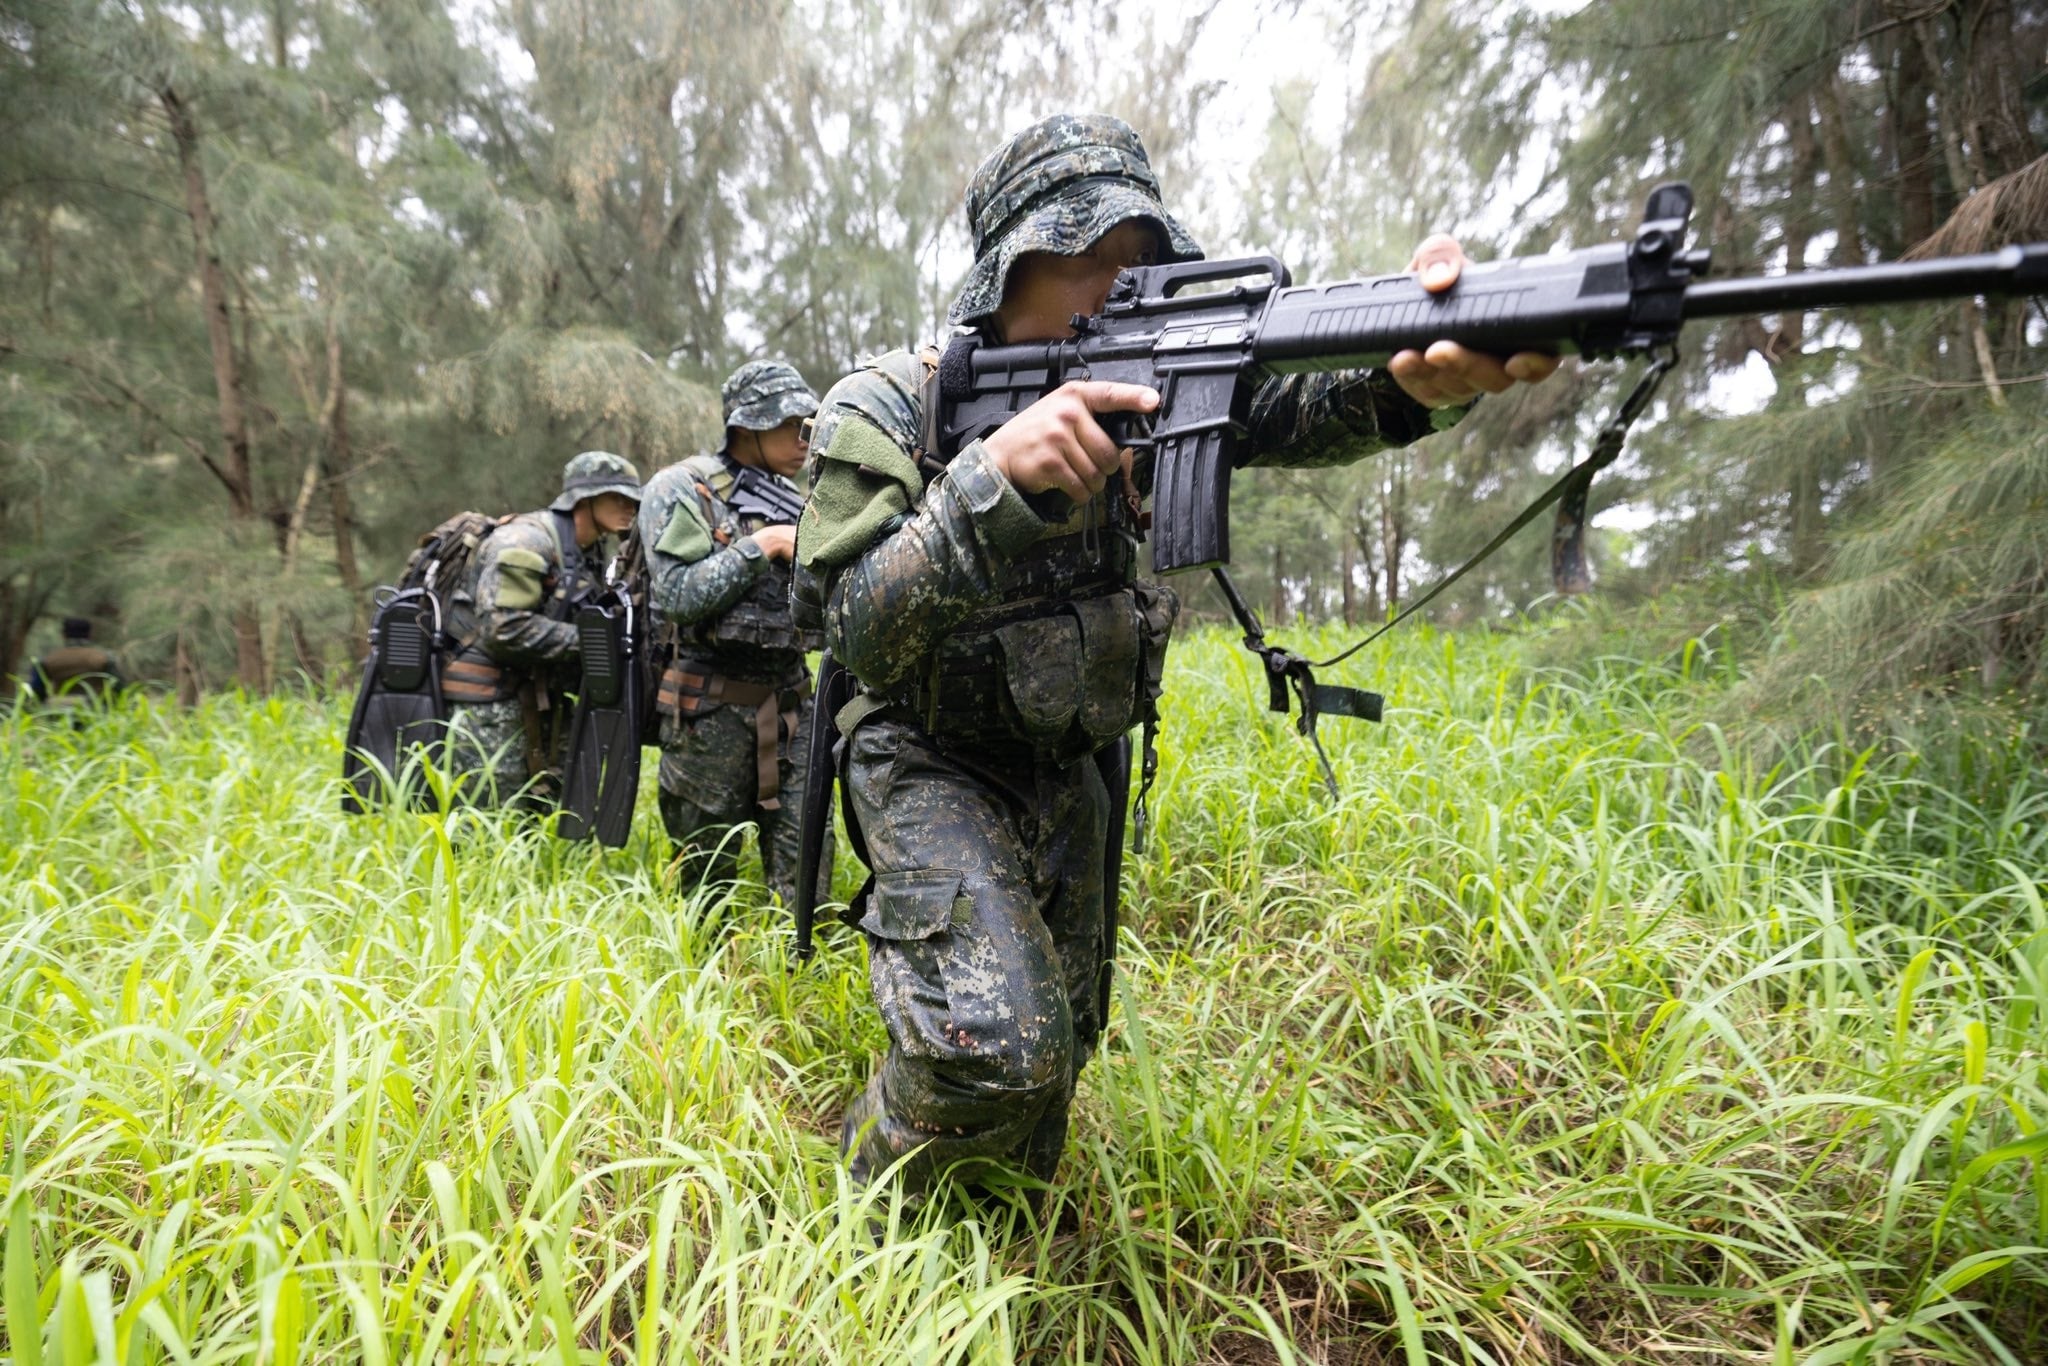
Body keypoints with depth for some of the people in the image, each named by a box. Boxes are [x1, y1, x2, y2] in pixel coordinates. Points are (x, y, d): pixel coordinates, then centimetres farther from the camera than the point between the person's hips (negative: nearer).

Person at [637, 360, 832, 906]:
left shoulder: (794, 499, 11)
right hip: (713, 708, -4)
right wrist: (762, 545, -17)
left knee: (806, 867, 3)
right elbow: (676, 595, -17)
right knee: (706, 868, 9)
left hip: (791, 702, 5)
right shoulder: (684, 488, -5)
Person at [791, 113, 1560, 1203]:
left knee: (1060, 1035, 17)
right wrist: (996, 477, -42)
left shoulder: (1130, 380, -6)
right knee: (999, 1049, -23)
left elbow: (1287, 415, -23)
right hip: (931, 764, -5)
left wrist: (1421, 376, -45)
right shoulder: (886, 407, -18)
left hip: (1066, 769, 6)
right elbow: (862, 635, -29)